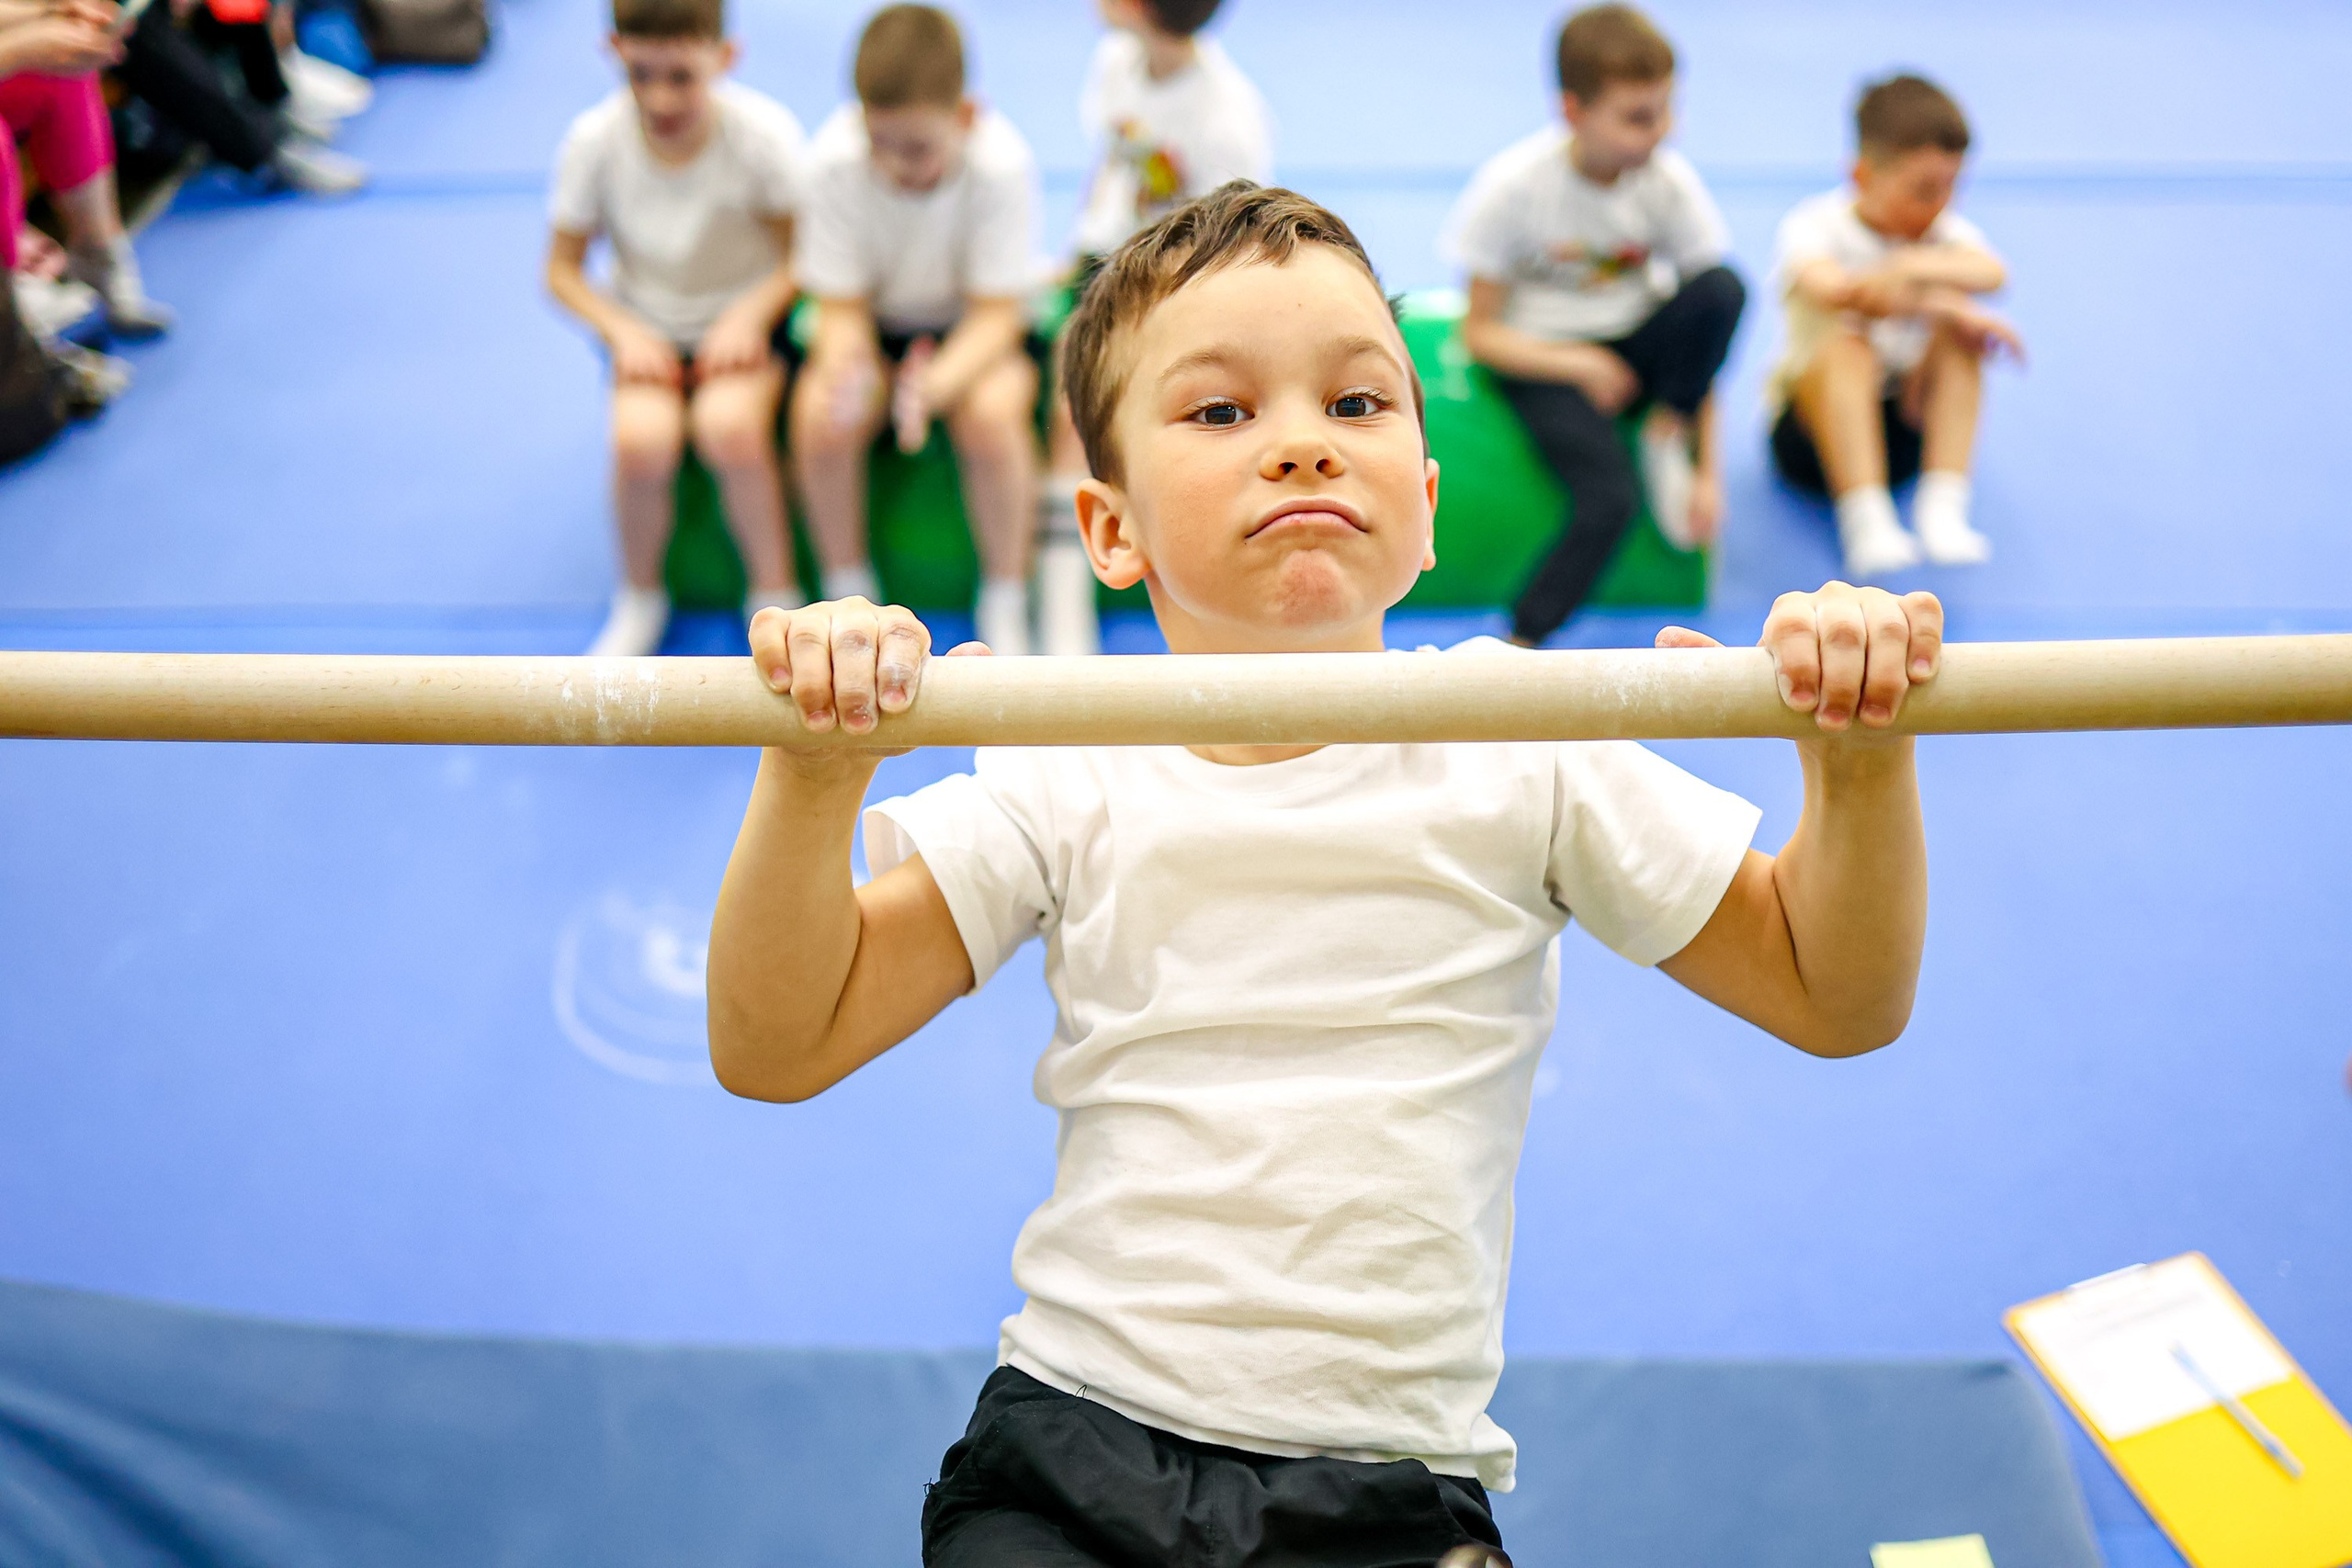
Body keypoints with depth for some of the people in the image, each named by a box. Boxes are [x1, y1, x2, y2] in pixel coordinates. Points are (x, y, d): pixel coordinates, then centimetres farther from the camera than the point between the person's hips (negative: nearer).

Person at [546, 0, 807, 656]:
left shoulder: (763, 131, -18)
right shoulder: (594, 141, -14)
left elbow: (803, 256, -8)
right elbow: (563, 269, -2)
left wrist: (749, 314, -24)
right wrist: (623, 331, -17)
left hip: (746, 319, -1)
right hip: (647, 327, 1)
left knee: (729, 425, -33)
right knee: (640, 438, -29)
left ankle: (774, 592, -8)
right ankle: (639, 597, 0)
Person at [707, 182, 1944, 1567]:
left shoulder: (1523, 754, 0)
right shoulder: (1071, 785, 1)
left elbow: (1839, 1000, 6)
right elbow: (774, 1050, -1)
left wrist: (1863, 761, -12)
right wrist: (813, 775, -16)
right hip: (1070, 1451, 0)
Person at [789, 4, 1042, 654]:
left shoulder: (1001, 163, -28)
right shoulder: (834, 160, -24)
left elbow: (997, 315, -24)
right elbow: (841, 307, -15)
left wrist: (934, 384, -44)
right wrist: (843, 369, -40)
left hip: (972, 330, -1)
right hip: (877, 320, 2)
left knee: (992, 411, -33)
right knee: (819, 416, -28)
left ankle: (1005, 604, -11)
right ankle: (848, 592, -3)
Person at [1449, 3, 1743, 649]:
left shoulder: (1671, 183, -10)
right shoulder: (1513, 187, -18)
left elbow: (1704, 328, -7)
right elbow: (1479, 332, -10)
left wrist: (1707, 471, -13)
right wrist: (1577, 364, -26)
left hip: (1637, 342, 3)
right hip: (1542, 354, -3)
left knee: (1723, 286, -30)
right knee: (1610, 496, -31)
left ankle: (1667, 435, -9)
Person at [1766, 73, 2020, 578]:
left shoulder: (1944, 231, 1)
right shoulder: (1814, 226, -11)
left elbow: (1992, 274, -22)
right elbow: (1829, 290, -34)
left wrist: (1919, 266, -37)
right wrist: (1939, 304, -36)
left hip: (1907, 421, 4)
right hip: (1811, 421, -4)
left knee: (1959, 336, -21)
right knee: (1847, 344, -33)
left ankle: (1943, 507, -30)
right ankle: (1866, 521, -45)